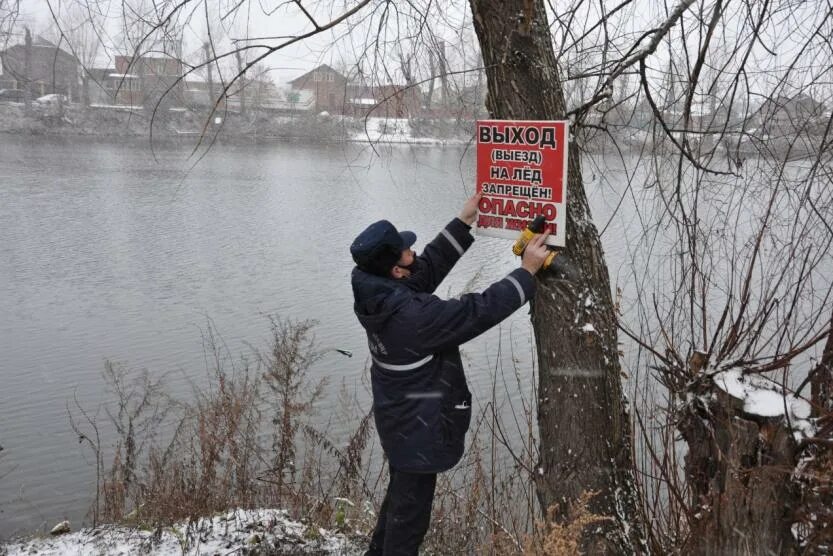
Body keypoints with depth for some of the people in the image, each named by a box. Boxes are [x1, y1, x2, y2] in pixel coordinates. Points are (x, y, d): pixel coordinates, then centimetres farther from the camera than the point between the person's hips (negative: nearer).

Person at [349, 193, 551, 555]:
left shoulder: (375, 293, -8)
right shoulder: (411, 316, -34)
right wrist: (527, 271, -20)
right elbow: (478, 312, -29)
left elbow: (429, 266, 4)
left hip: (400, 420, 9)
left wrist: (464, 222, 4)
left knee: (401, 495, 29)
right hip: (419, 428, -9)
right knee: (410, 507, 10)